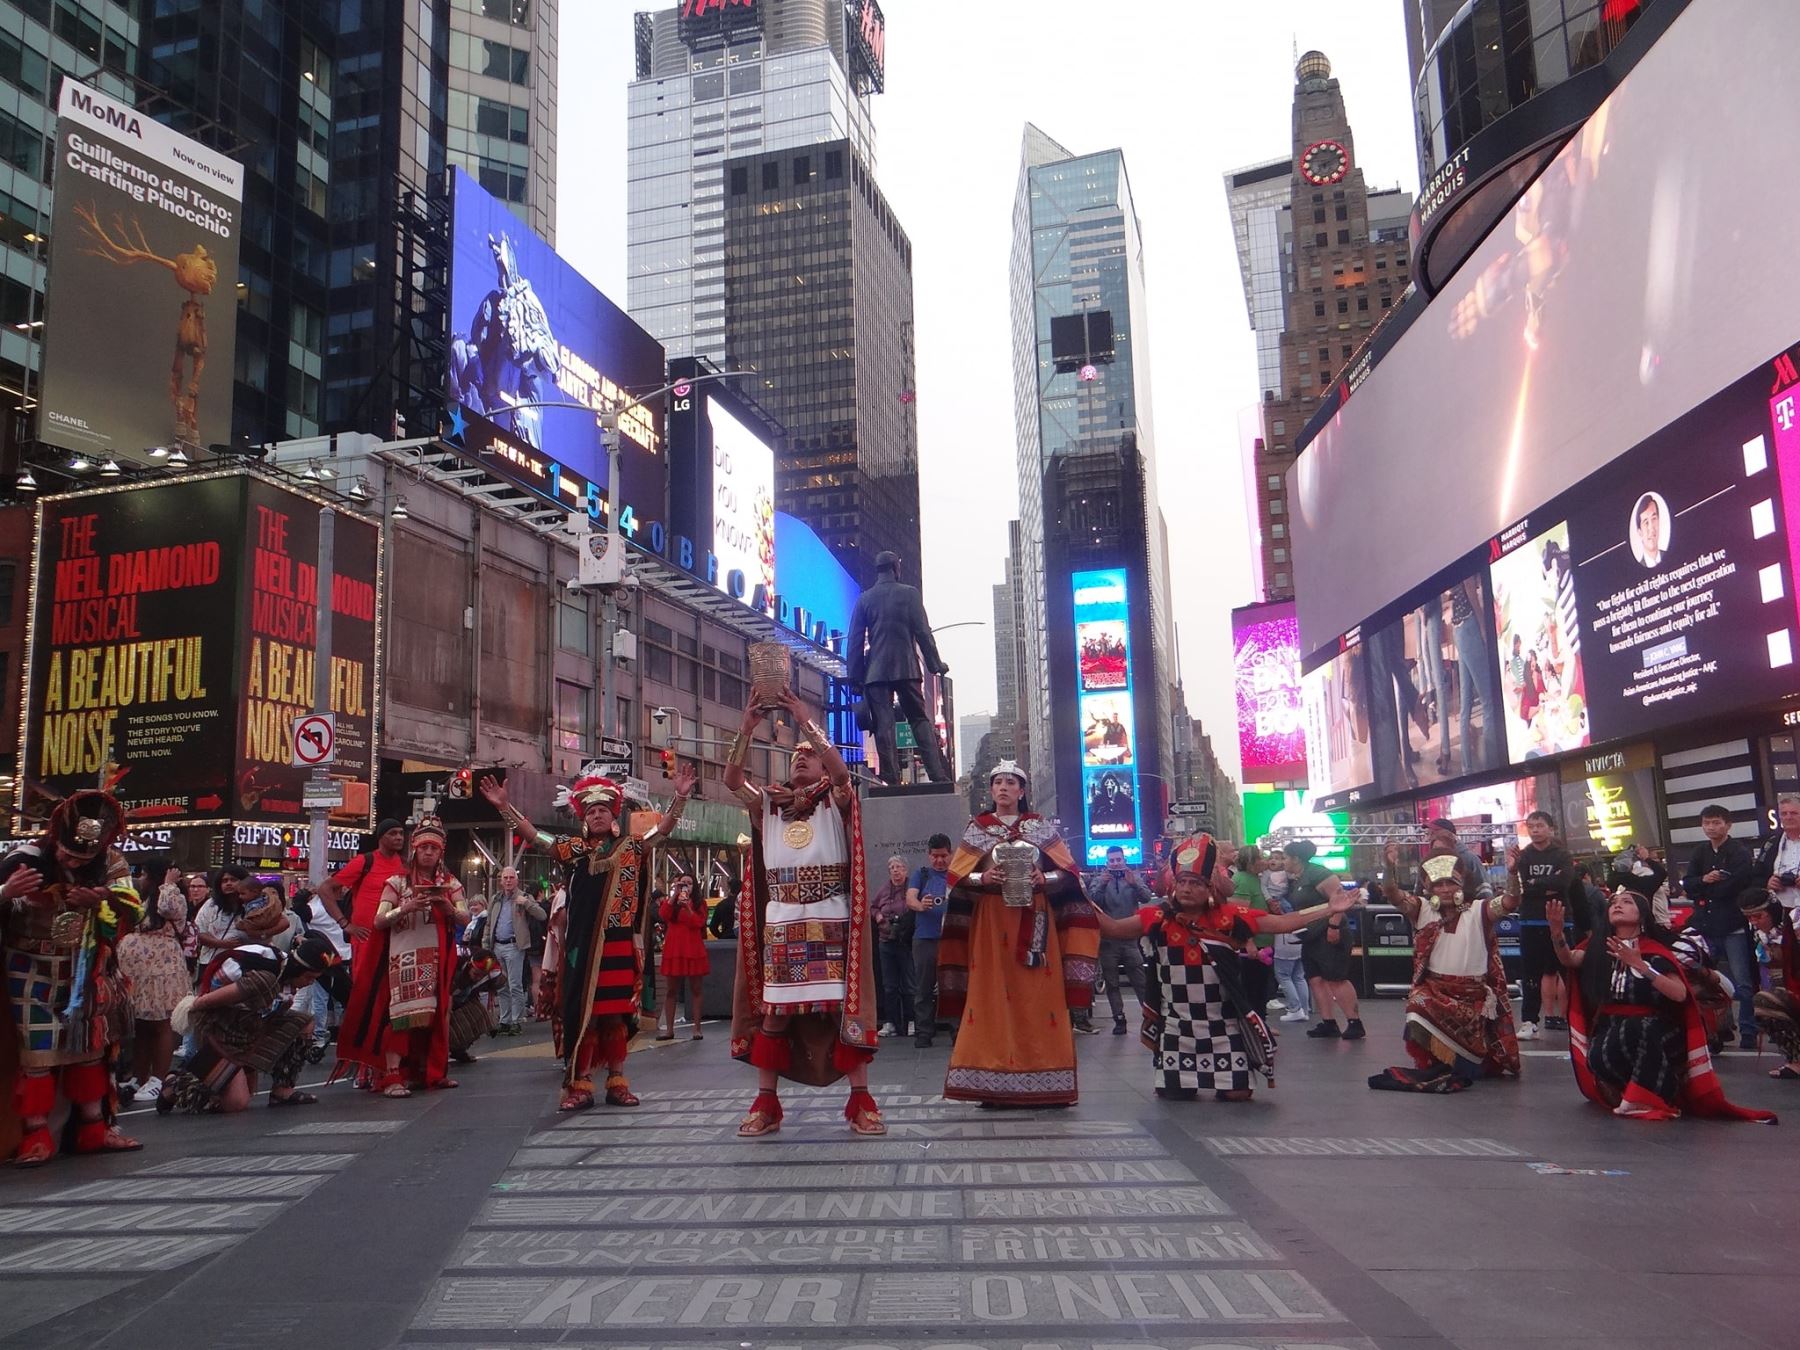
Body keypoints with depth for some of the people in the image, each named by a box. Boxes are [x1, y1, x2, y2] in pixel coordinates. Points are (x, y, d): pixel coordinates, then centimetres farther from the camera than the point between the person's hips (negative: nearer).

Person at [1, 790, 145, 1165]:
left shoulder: (110, 863, -9)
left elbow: (132, 913, -4)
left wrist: (102, 902, -23)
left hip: (82, 972, 4)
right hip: (32, 972, -4)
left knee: (90, 1045, 9)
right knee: (37, 1051, -7)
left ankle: (93, 1129, 17)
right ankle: (35, 1135, 0)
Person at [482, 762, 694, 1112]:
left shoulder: (632, 847, 7)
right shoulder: (574, 848, 7)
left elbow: (663, 829, -1)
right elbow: (534, 837, 2)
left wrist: (680, 796, -14)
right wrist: (505, 806, -6)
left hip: (621, 945, 0)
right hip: (583, 947, 0)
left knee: (617, 1012, 6)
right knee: (583, 1011, 0)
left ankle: (617, 1081, 15)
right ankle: (580, 1085, 5)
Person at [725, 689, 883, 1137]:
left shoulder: (836, 803, 5)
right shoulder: (768, 806, 13)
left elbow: (840, 769, -15)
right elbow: (731, 778, 1)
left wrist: (805, 721, -14)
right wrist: (747, 727, -7)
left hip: (829, 922, -3)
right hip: (780, 924, 3)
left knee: (845, 1007, -3)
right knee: (773, 1011, 4)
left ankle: (861, 1102, 2)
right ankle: (766, 1104, 11)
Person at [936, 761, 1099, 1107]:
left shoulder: (1041, 827, 9)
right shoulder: (976, 829, 9)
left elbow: (1068, 872, 5)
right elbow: (957, 878, 5)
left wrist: (1045, 878, -13)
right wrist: (982, 878, -14)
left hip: (1034, 923, 0)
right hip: (991, 923, 0)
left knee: (1039, 997, -4)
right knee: (993, 997, -5)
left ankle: (1045, 1083, 0)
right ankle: (994, 1085, -3)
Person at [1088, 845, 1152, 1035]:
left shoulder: (1134, 877, 6)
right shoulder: (1098, 880, 6)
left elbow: (1147, 898, -10)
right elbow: (1090, 902, -10)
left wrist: (1134, 884, -28)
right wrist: (1101, 885, -27)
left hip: (1130, 938, -1)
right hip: (1107, 940, 1)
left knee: (1141, 981, 1)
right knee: (1112, 983, 5)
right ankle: (1119, 1019, 12)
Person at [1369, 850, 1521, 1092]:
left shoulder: (1478, 911, -1)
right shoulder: (1423, 909, 3)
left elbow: (1510, 902, -16)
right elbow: (1393, 895, -12)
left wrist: (1513, 874, -36)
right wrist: (1391, 867, -33)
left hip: (1474, 993, 0)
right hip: (1434, 989, 0)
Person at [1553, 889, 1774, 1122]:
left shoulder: (1655, 951, -5)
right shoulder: (1599, 944, 4)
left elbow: (1680, 994, -18)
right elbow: (1569, 960, -14)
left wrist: (1640, 966, -27)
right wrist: (1557, 931, -34)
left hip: (1653, 1029, -2)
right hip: (1609, 1030, 2)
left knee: (1633, 1030, -37)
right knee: (1599, 1058, -32)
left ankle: (1643, 1098, -21)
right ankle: (1650, 1090, -5)